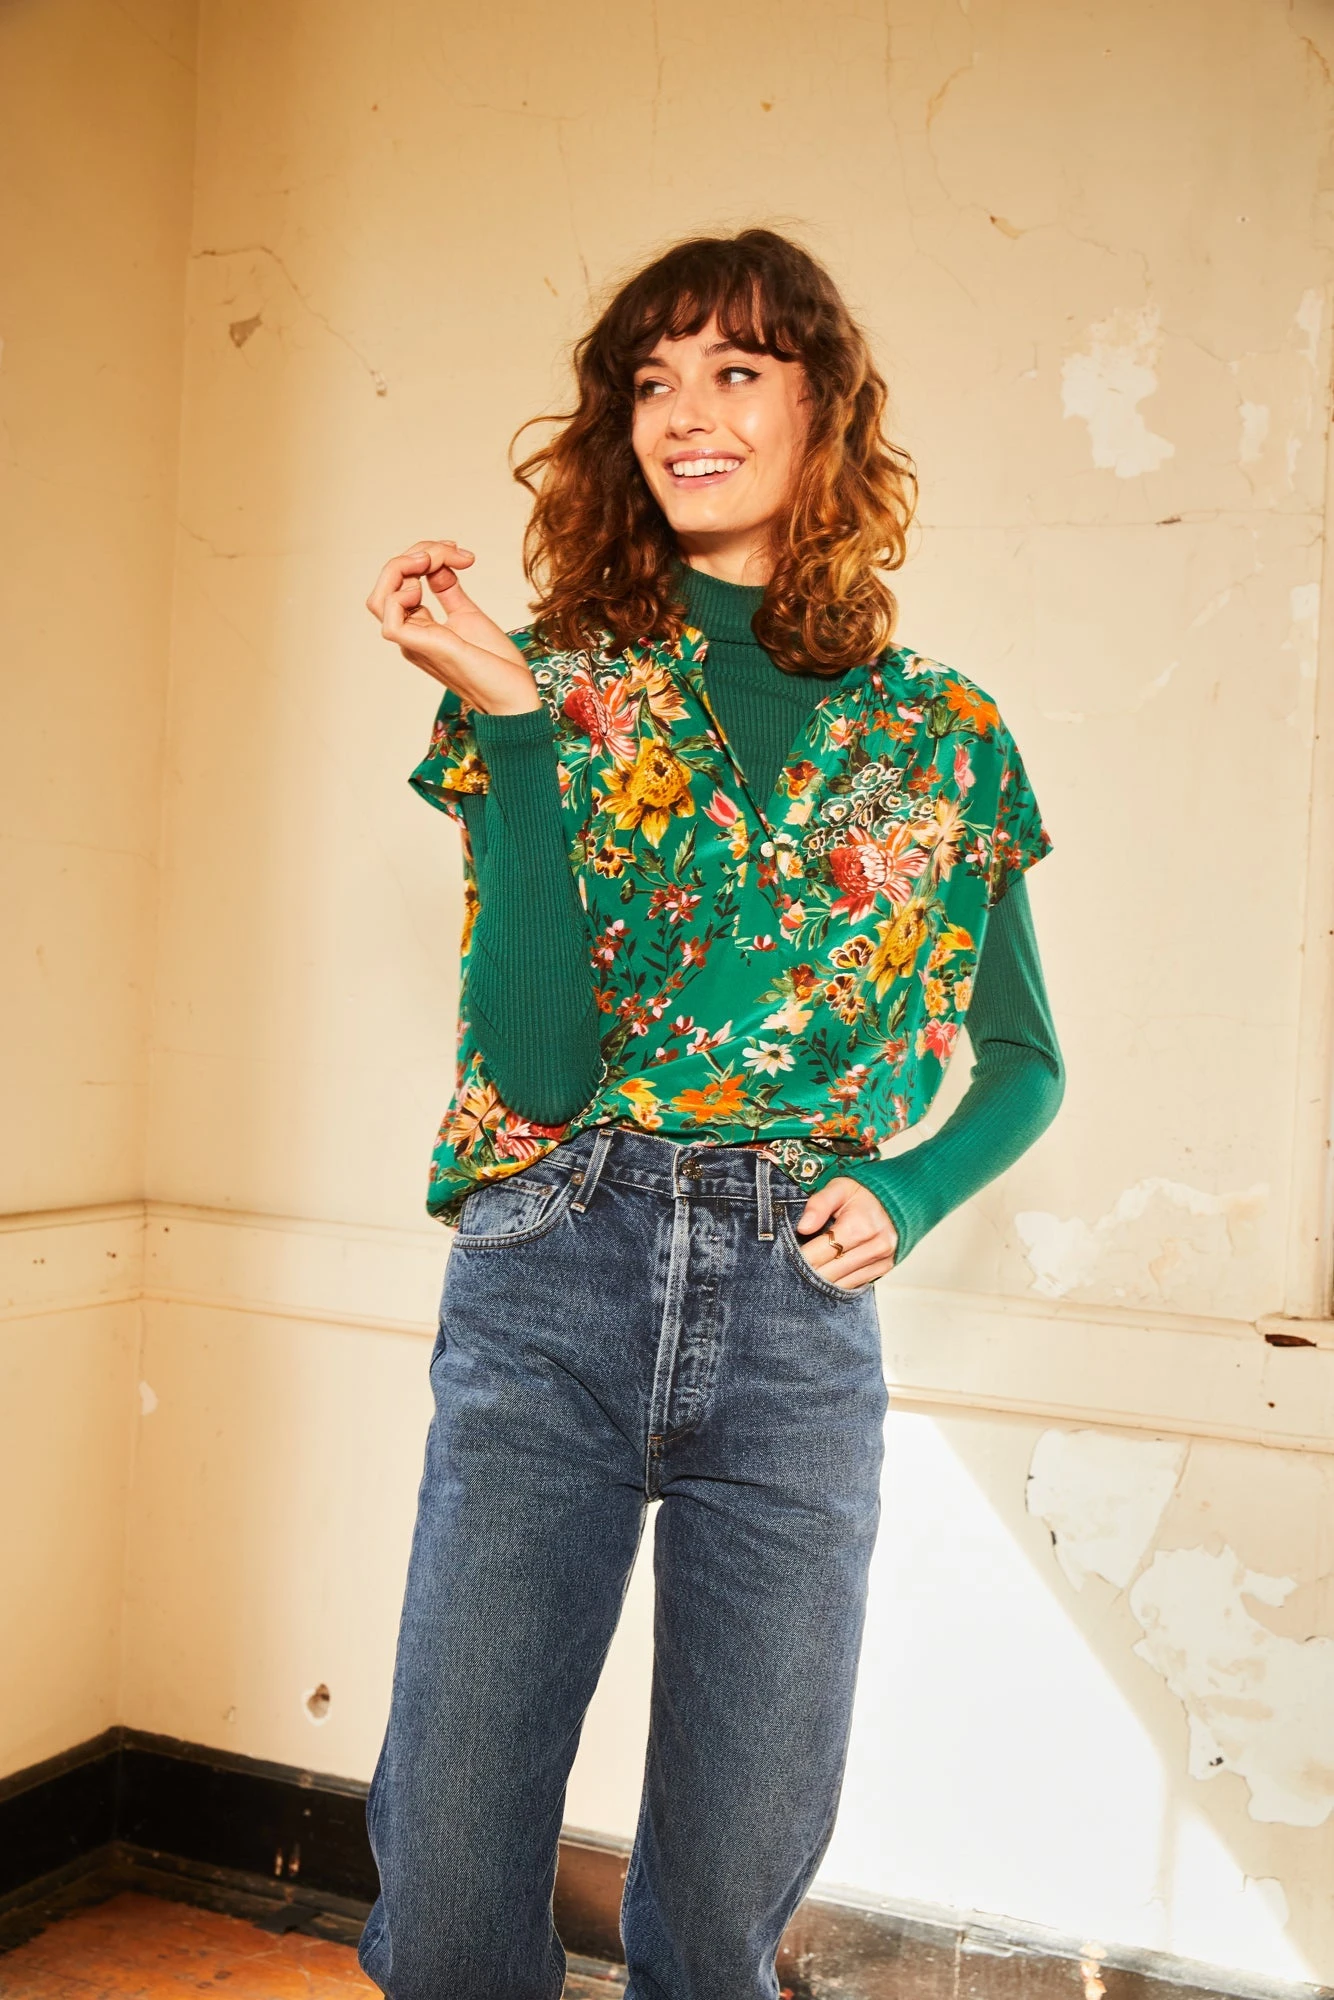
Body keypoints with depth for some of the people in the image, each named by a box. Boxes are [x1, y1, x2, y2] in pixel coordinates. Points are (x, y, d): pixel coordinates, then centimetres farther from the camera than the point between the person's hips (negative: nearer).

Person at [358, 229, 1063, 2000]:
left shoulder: (938, 735, 9)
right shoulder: (554, 678, 5)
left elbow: (1026, 1058, 18)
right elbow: (534, 1059, -7)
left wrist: (908, 1191, -2)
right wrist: (509, 714, -13)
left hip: (798, 1314, 1)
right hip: (548, 1284, -1)